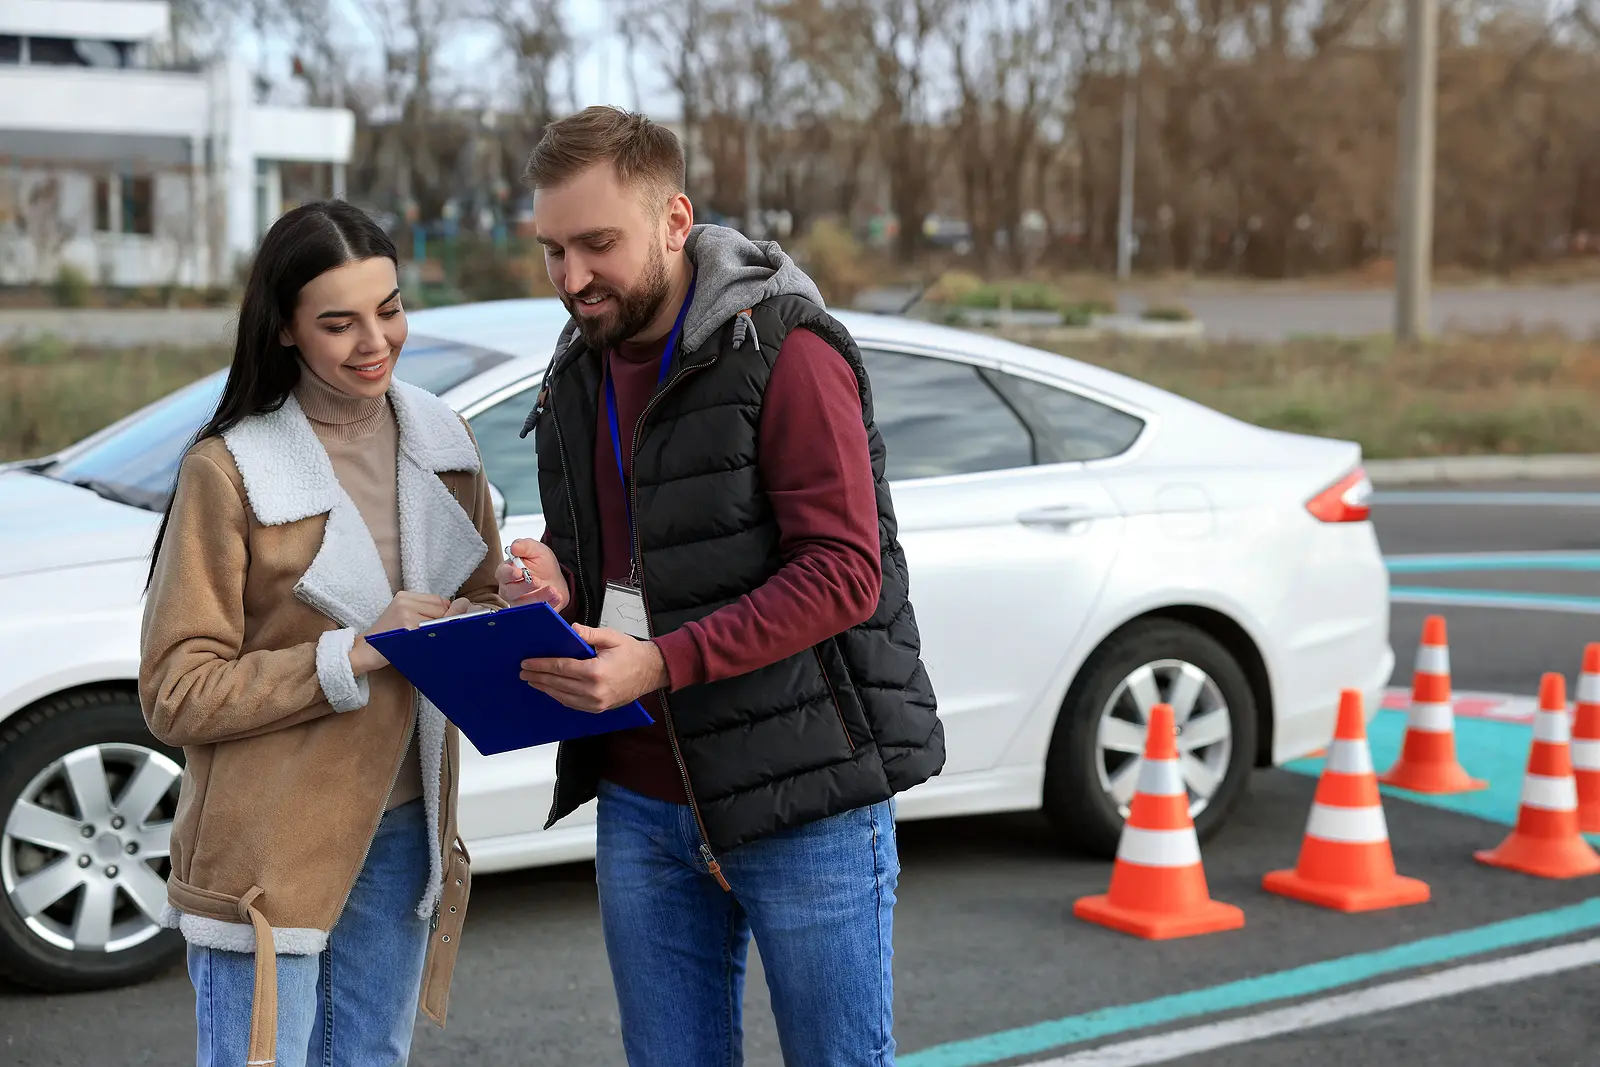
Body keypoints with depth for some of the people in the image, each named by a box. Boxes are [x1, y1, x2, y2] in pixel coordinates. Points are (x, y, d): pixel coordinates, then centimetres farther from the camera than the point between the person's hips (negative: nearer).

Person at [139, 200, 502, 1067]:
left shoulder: (443, 442, 5)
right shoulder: (228, 469, -13)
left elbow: (481, 601, 15)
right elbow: (177, 695, -14)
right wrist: (354, 656, -23)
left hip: (402, 833, 6)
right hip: (268, 853, -6)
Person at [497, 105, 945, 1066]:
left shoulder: (786, 353, -13)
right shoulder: (579, 374, 11)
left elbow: (844, 571, -19)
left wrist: (662, 663, -26)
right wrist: (556, 579, -2)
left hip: (801, 794, -6)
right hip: (640, 803, 7)